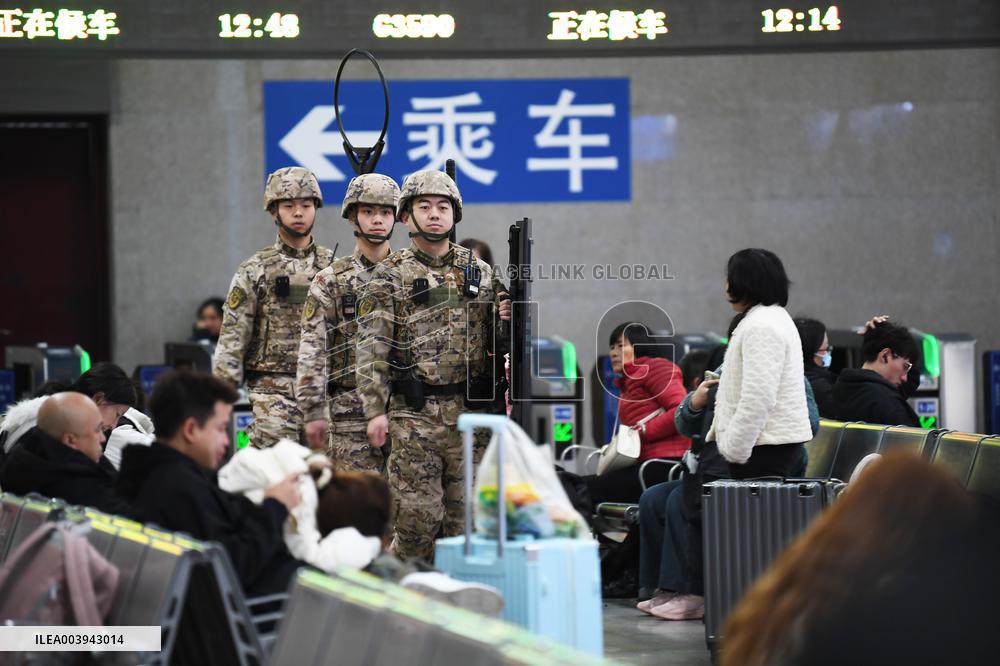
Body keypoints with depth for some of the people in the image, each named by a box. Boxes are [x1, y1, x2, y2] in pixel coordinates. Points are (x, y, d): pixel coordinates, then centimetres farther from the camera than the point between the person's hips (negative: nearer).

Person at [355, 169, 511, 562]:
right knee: (417, 515, -4)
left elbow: (498, 340, 19)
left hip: (473, 412, 3)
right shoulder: (389, 277, 1)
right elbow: (372, 348, -5)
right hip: (416, 414, -3)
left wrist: (506, 320, -5)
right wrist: (375, 410, -13)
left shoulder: (480, 273, 12)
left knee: (467, 515, 6)